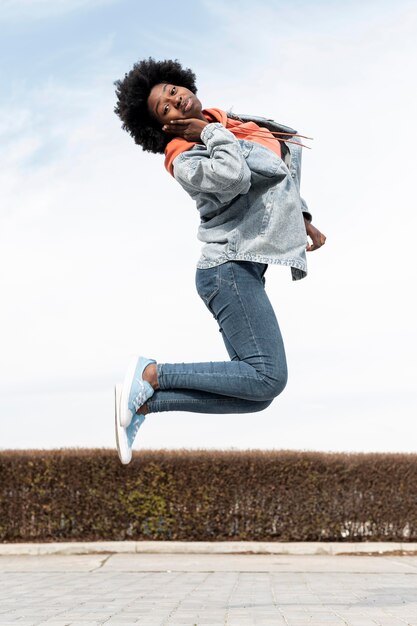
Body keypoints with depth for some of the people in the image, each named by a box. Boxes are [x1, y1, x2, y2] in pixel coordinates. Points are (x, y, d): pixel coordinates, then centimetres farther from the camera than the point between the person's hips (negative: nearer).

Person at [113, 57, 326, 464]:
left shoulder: (231, 122, 15)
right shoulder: (185, 159, -11)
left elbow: (279, 173, 30)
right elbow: (234, 175, -32)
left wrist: (302, 218, 22)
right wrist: (209, 133, -15)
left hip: (244, 271, 9)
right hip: (229, 267, -9)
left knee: (257, 392, 4)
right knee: (267, 378, -18)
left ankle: (144, 401, 1)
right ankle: (151, 374, -12)